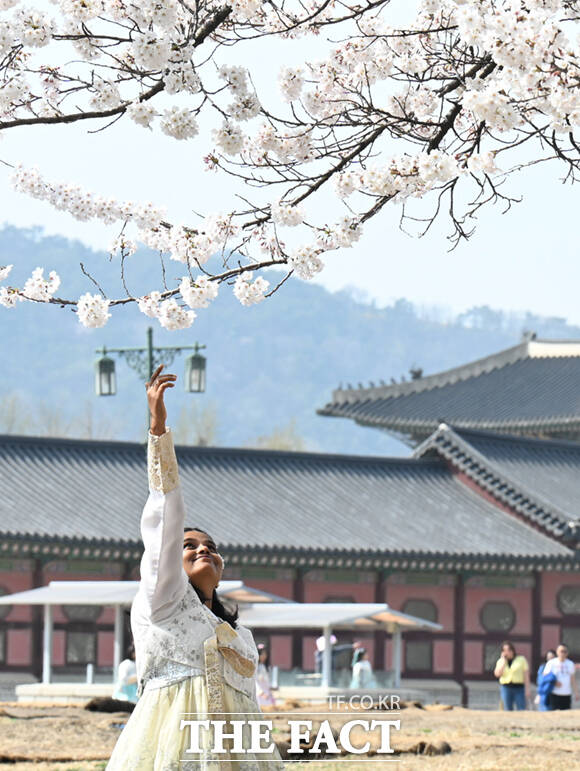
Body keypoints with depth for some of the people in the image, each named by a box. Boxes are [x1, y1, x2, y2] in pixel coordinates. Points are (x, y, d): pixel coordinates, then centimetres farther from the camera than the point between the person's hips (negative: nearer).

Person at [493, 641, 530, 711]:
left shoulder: (521, 660, 5)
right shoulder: (501, 661, 11)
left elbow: (526, 675, 2)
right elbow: (497, 674, -4)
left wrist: (527, 689, -5)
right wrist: (503, 661, -3)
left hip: (519, 687, -2)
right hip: (506, 688, 2)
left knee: (521, 710, -9)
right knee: (508, 710, -1)